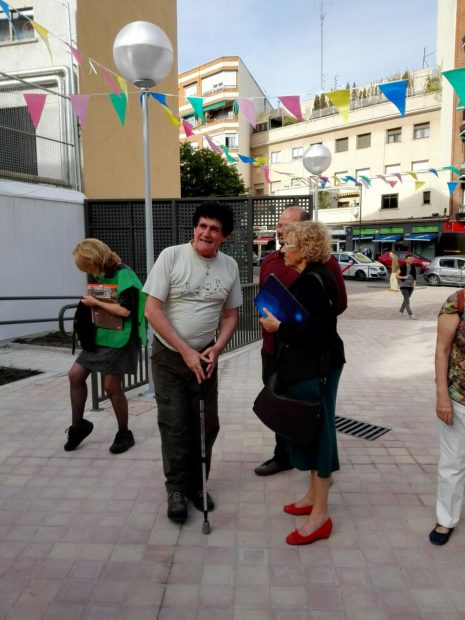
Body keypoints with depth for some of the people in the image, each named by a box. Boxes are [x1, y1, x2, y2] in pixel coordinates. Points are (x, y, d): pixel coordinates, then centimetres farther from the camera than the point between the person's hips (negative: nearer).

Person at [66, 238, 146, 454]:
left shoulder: (124, 275, -16)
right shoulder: (103, 274, 10)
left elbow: (124, 310, -22)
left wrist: (95, 302, -13)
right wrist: (91, 302, 1)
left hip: (119, 339, -8)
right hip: (100, 335, 9)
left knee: (111, 387, -2)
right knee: (75, 375, 6)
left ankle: (124, 434, 18)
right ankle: (78, 425, 24)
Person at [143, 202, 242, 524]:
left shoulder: (230, 266, -1)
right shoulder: (171, 256, -12)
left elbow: (230, 315, 7)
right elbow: (152, 310, -14)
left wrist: (216, 348, -10)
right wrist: (185, 351, -16)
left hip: (205, 357, 4)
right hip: (169, 356, -3)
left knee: (207, 425, 10)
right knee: (175, 425, 2)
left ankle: (196, 485, 31)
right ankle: (177, 490, 23)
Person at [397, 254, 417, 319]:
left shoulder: (413, 267, 4)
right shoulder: (402, 267, -8)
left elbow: (415, 276, 13)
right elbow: (397, 276, -5)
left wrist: (414, 282, -1)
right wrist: (404, 277, -20)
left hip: (411, 286, 5)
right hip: (404, 285, -5)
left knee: (406, 299, 16)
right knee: (407, 300, -11)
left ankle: (401, 311, 34)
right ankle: (411, 314, -11)